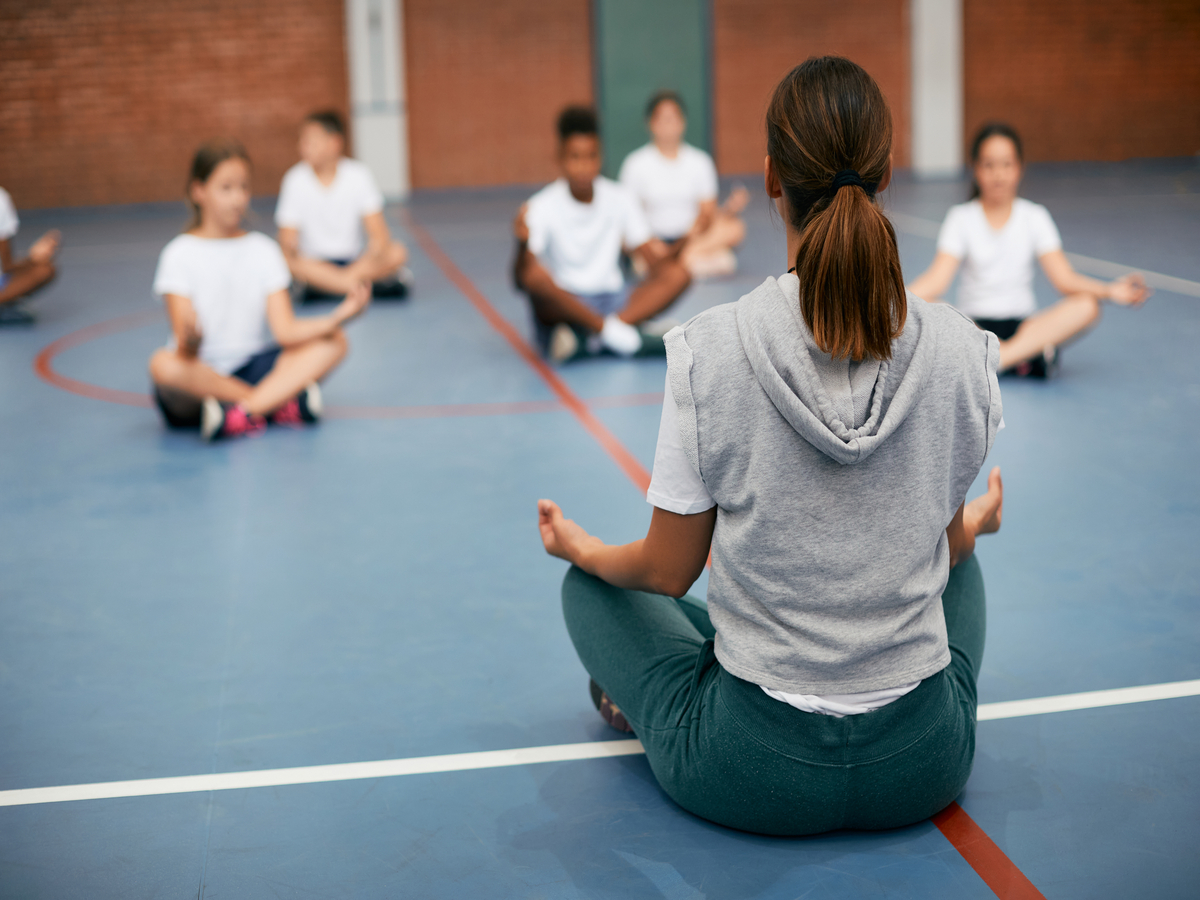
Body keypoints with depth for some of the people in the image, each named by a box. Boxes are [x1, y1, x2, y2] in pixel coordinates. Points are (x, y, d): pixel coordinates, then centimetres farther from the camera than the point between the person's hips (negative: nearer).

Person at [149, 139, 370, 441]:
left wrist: (337, 317, -23)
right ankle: (281, 403, -25)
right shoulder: (180, 255, -4)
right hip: (199, 375, -3)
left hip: (253, 367, 3)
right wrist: (189, 342, -40)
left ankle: (243, 411, -32)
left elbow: (285, 331, -5)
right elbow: (186, 350, -15)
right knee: (163, 364, -36)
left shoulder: (263, 250, 7)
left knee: (332, 342, -16)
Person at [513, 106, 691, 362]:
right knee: (535, 276, -35)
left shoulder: (619, 199, 5)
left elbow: (651, 256, 5)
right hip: (563, 306, -4)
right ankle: (616, 333, -30)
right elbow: (523, 277, -18)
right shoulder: (543, 206, -7)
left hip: (613, 301, 4)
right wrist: (523, 244, -40)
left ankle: (587, 336, -30)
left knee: (678, 273, -19)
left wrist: (672, 252, -19)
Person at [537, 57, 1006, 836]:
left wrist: (580, 548, 15)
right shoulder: (963, 349, -12)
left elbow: (668, 571, -8)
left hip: (754, 772, -2)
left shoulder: (711, 349, -18)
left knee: (589, 585, 25)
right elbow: (946, 545, 4)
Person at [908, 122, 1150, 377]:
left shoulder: (1035, 217, 6)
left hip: (1023, 325, 2)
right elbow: (937, 279, -10)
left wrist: (1110, 290, -22)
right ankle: (1028, 356, -36)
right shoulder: (961, 218, 2)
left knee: (1087, 305, -25)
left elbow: (1064, 279, -4)